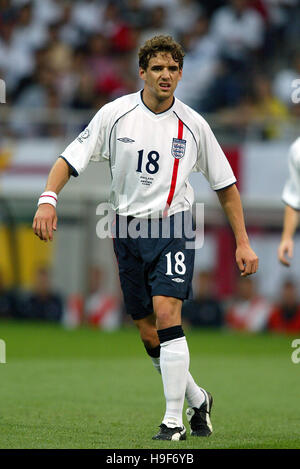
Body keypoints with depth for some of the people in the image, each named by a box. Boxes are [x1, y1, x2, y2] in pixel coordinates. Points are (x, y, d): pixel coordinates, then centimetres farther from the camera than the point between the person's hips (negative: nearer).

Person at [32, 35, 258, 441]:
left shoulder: (193, 125, -2)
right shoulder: (115, 114, -3)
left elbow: (226, 186, 8)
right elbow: (71, 158, -2)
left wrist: (243, 243, 4)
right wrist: (49, 198, -20)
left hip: (172, 226, -2)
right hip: (128, 228, 2)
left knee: (167, 316, -19)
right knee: (149, 335, 4)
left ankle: (174, 420, -14)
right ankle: (198, 400, 26)